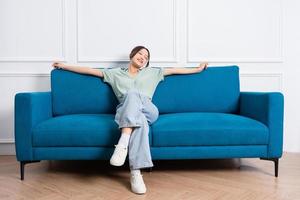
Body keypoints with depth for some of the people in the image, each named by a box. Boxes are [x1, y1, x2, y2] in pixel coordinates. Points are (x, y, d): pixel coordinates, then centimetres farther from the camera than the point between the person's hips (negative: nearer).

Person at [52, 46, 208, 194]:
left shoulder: (152, 73, 29)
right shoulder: (115, 73, 25)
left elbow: (174, 70, 29)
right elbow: (89, 70, 24)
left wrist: (198, 69, 28)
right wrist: (63, 66, 23)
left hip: (149, 111, 0)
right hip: (125, 114, 0)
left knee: (132, 94, -35)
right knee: (140, 121, -39)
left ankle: (123, 144, -48)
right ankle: (136, 173, -48)